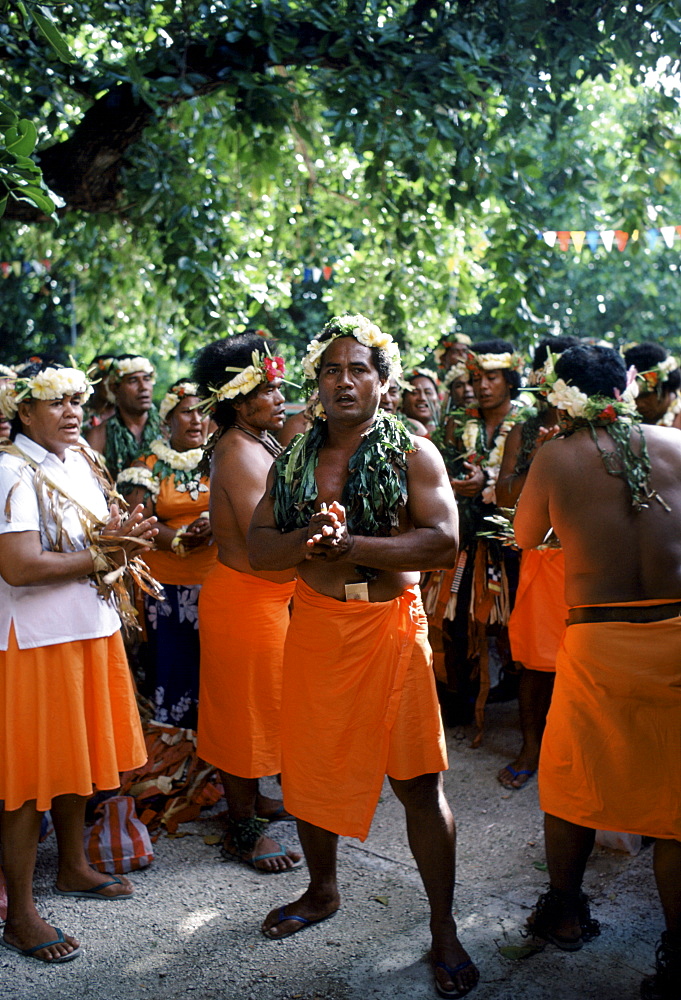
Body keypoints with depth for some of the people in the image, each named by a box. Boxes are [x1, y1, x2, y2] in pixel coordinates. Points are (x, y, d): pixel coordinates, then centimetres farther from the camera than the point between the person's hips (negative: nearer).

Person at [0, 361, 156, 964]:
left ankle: (74, 868, 37)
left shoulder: (80, 462, 11)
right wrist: (99, 557, -15)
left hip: (89, 629, 8)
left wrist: (120, 539, -4)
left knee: (77, 756, 19)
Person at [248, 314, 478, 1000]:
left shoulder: (412, 453, -3)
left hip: (389, 626, -4)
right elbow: (257, 545, 5)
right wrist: (307, 541, -17)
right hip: (313, 627, 4)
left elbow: (444, 542, -15)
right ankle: (322, 891, 38)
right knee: (310, 769, 14)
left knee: (418, 780, -1)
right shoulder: (292, 460, 9)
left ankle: (443, 929, 15)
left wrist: (349, 544, -22)